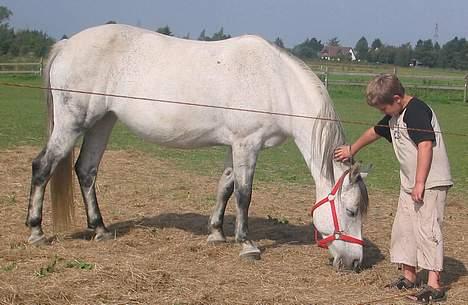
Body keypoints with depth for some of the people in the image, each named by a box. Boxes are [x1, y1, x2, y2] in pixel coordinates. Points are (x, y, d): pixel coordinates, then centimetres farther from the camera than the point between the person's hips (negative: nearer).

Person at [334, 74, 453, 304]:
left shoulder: (417, 111, -17)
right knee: (403, 227, 13)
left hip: (431, 183, -10)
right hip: (409, 183, 10)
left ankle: (434, 285, -12)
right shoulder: (394, 116, 13)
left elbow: (426, 146, -24)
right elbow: (375, 132, 31)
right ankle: (408, 276, 25)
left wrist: (420, 183, -27)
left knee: (427, 228, -13)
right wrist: (352, 150, 45)